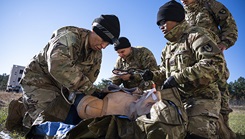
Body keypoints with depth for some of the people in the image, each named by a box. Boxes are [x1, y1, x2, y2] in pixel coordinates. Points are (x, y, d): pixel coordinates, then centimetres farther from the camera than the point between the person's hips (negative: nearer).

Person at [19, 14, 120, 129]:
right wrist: (90, 89, -39)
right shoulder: (69, 36, -25)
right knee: (50, 119, -22)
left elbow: (89, 78, -5)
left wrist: (77, 93, -26)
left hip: (61, 87, 7)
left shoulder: (97, 54, -1)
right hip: (39, 80, -7)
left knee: (72, 118, 4)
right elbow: (58, 66, -41)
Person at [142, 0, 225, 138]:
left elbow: (215, 63, -21)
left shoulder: (195, 35, -7)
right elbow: (165, 73, 25)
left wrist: (179, 77, -25)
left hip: (202, 97, -8)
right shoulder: (168, 49, 19)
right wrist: (152, 75, 2)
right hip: (177, 98, 8)